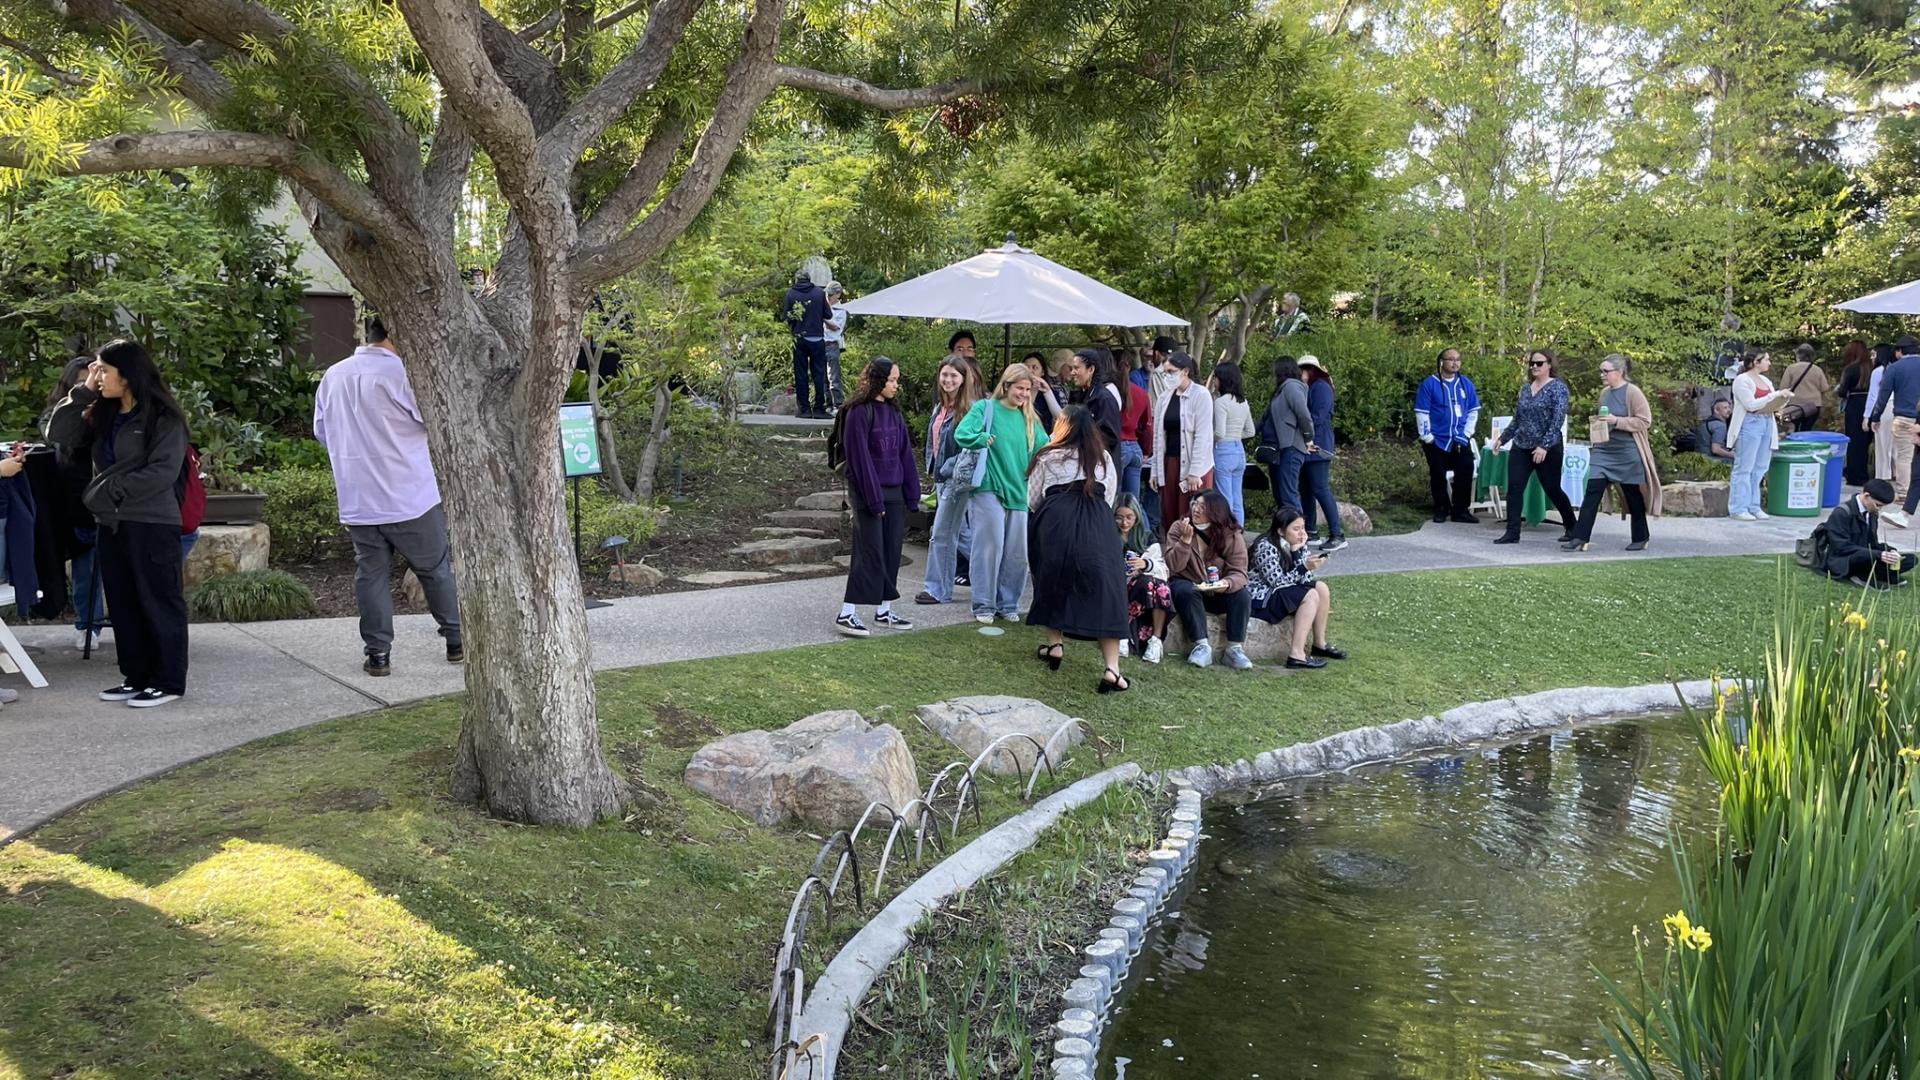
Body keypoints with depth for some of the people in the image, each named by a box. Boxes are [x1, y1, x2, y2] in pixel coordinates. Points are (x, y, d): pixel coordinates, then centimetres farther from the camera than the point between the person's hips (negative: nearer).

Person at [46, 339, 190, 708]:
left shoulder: (164, 417, -10)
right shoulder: (102, 415, 14)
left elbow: (163, 472, -17)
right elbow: (57, 435, 7)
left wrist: (112, 489, -14)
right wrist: (83, 392, 2)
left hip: (153, 524, -8)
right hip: (111, 524, 8)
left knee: (159, 602, -1)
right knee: (123, 604, 12)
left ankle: (169, 681, 4)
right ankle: (137, 676, 21)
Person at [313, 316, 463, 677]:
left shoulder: (333, 376, 6)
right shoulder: (400, 372, -14)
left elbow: (321, 431, 16)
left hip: (357, 501, 5)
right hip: (410, 496, -5)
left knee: (371, 573, 9)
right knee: (437, 569, 9)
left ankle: (377, 653, 10)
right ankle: (457, 641, 17)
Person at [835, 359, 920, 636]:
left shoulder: (893, 411, 11)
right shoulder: (860, 412, -11)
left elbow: (905, 452, 11)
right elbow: (860, 457, -15)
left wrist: (912, 492, 6)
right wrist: (874, 498, -17)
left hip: (894, 492, 7)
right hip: (868, 492, -7)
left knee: (891, 552, 8)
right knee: (870, 553, -8)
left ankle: (884, 611, 17)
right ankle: (846, 614, -5)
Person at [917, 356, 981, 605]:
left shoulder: (970, 409, -14)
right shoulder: (940, 407, 11)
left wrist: (947, 470, -16)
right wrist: (932, 469, 11)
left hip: (957, 479, -9)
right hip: (941, 477, 9)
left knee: (941, 535, -4)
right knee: (959, 531, 15)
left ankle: (938, 590, 6)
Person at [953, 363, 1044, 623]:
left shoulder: (1029, 419, 13)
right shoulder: (985, 408, -1)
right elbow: (961, 434, -14)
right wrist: (982, 439, -30)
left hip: (1020, 492, 5)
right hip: (990, 489, -5)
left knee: (1017, 551, 5)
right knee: (990, 546, -6)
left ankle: (1008, 604, 19)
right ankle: (984, 605, 5)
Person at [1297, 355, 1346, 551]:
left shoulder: (1320, 387, -10)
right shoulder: (1309, 388, 18)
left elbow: (1317, 417, -18)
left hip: (1317, 448, -10)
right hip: (1306, 447, 10)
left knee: (1321, 490, -11)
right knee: (1306, 489, 13)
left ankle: (1337, 535, -10)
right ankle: (1309, 531, 22)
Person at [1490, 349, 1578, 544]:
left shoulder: (1557, 387, -6)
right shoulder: (1526, 388, 12)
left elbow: (1558, 419, -15)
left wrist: (1544, 446, -22)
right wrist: (1503, 438, 15)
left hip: (1548, 449, -5)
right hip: (1521, 447, 5)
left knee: (1552, 490, 5)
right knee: (1514, 488, -6)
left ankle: (1571, 528, 24)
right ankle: (1512, 532, -4)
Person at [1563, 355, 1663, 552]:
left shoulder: (1632, 392, -11)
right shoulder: (1604, 393, 10)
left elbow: (1645, 421, -14)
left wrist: (1617, 421, -21)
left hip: (1628, 453, -6)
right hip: (1604, 451, 6)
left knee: (1633, 497, 7)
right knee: (1592, 492, -6)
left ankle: (1640, 539, 23)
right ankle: (1580, 539, -9)